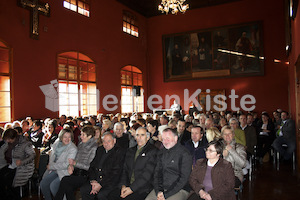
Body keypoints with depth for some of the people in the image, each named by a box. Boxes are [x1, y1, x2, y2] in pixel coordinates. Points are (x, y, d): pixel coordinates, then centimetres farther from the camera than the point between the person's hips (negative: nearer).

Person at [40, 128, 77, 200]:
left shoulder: (73, 149, -16)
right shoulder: (57, 143, 4)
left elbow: (66, 164, -18)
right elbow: (52, 154, 17)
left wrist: (51, 166, -12)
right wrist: (50, 164, -1)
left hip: (64, 172, -7)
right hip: (54, 170, 7)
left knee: (53, 185, -23)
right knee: (43, 184, -5)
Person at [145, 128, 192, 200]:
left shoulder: (184, 154, -6)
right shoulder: (161, 153, 11)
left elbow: (183, 178, -10)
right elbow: (157, 173, 10)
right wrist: (158, 191, -5)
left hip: (179, 190, -4)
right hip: (161, 189, 4)